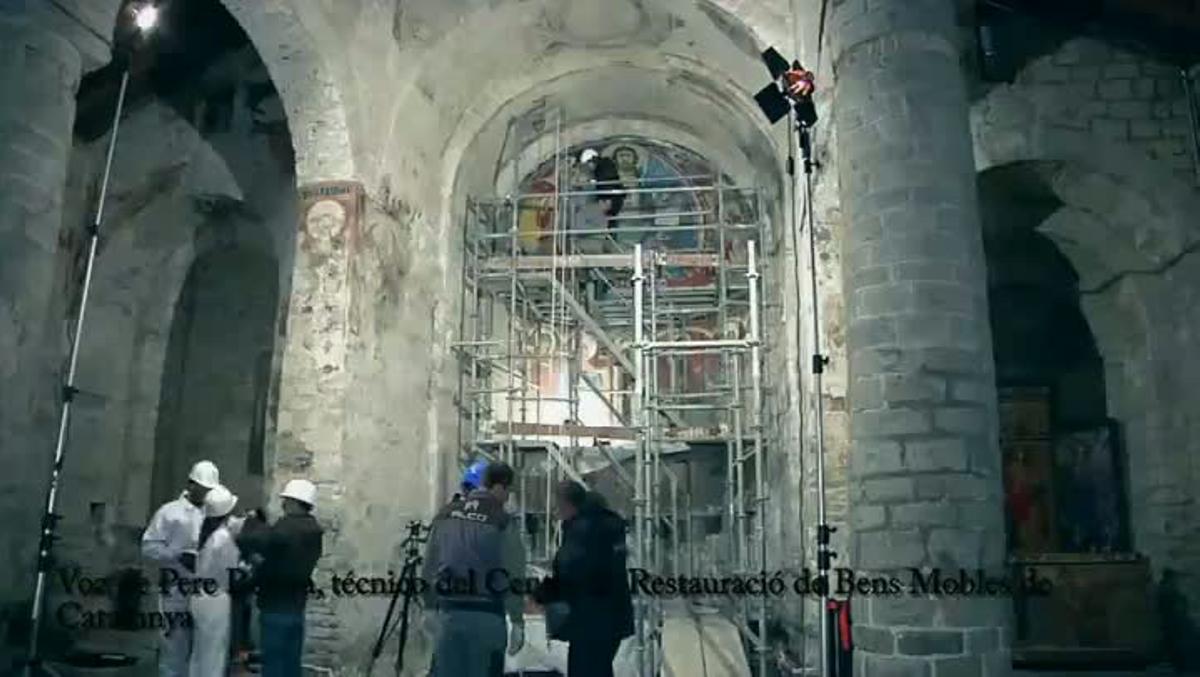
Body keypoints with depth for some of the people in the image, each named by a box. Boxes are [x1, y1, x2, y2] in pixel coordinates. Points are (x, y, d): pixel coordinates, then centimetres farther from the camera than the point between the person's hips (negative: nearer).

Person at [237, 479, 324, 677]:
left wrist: (252, 522, -2)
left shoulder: (285, 528, -19)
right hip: (295, 606, 8)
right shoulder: (313, 531, 7)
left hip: (276, 608, -8)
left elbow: (247, 542, -20)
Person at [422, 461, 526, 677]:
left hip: (447, 612, 4)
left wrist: (432, 607, 18)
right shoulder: (501, 521, -9)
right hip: (486, 617, -4)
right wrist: (518, 622, 0)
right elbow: (512, 575, -8)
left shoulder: (446, 514, 5)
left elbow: (429, 567, 9)